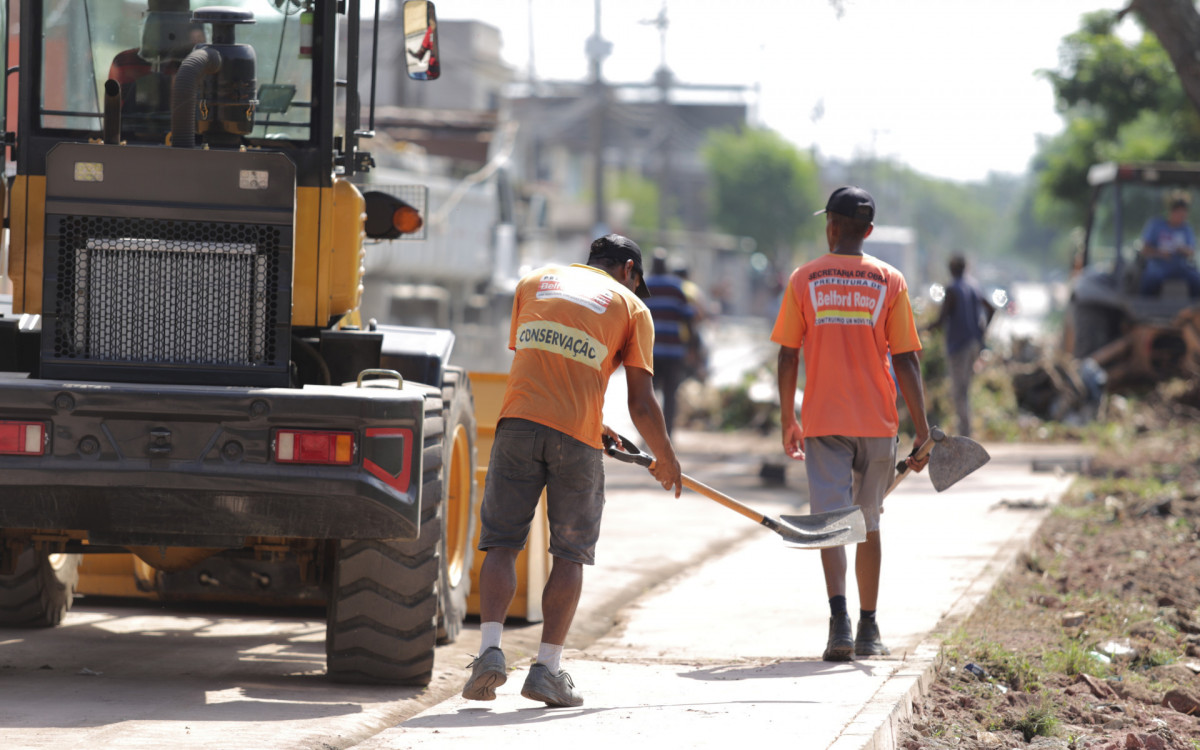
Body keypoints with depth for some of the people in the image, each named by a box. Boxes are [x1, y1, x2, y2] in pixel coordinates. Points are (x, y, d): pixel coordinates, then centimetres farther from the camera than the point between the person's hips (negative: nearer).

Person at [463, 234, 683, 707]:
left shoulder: (535, 282, 21)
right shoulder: (631, 307, 11)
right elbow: (641, 403, 6)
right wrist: (666, 461, 21)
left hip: (519, 420, 2)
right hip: (577, 437, -2)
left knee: (501, 542, 5)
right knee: (570, 555, 8)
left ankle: (490, 648, -13)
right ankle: (547, 668, 3)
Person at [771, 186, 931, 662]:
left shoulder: (804, 279, 0)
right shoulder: (889, 281, 0)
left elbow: (787, 357, 0)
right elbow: (906, 361, -3)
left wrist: (788, 421, 11)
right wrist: (922, 432, 0)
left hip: (823, 423, -1)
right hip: (877, 423, 1)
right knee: (868, 525, 15)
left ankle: (840, 621, -25)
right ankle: (868, 632, 21)